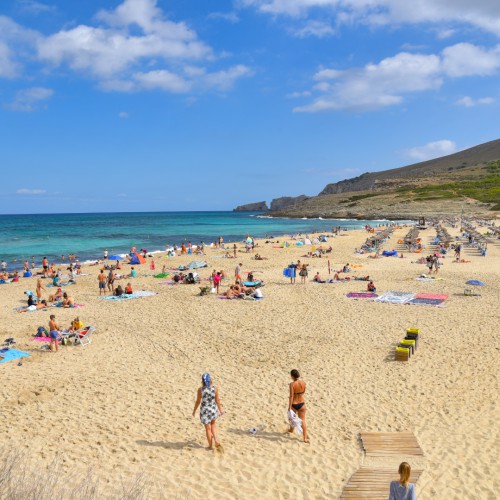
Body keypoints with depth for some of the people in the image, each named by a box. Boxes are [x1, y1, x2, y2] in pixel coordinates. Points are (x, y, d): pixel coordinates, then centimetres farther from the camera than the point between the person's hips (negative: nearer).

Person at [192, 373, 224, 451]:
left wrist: (194, 410, 7)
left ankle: (210, 446, 26)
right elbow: (217, 401, -5)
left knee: (208, 428, 14)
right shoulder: (215, 388, -13)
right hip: (214, 409, 2)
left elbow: (198, 401, -8)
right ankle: (216, 440, 14)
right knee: (213, 425, 28)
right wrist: (220, 410, 9)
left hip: (204, 410, -2)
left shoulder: (200, 390, -18)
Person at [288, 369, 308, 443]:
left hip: (294, 404, -3)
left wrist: (289, 407, -18)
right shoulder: (303, 383, -8)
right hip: (302, 403, 3)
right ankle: (305, 438, 6)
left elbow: (291, 396, -23)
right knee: (303, 420, 10)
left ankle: (291, 430, 50)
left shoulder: (292, 384, -23)